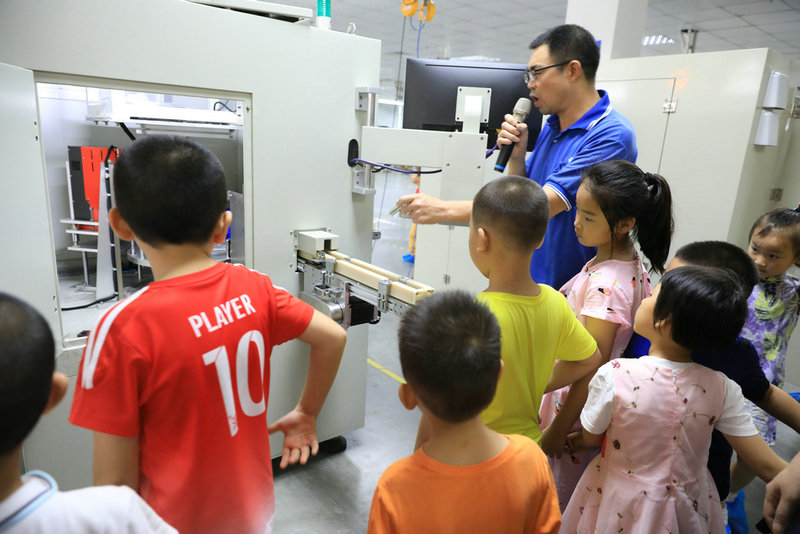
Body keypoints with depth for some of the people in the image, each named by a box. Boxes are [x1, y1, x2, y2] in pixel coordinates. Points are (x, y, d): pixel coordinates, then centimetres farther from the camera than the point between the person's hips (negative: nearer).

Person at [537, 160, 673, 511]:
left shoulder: (606, 285, -29)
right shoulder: (631, 264, -1)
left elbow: (590, 368, -24)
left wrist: (557, 430, -15)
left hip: (576, 406, -9)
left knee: (557, 505, 12)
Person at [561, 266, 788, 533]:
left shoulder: (614, 375, -27)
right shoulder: (722, 389, -19)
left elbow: (591, 438, -12)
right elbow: (768, 467, -12)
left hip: (619, 506, -2)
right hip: (690, 508, 3)